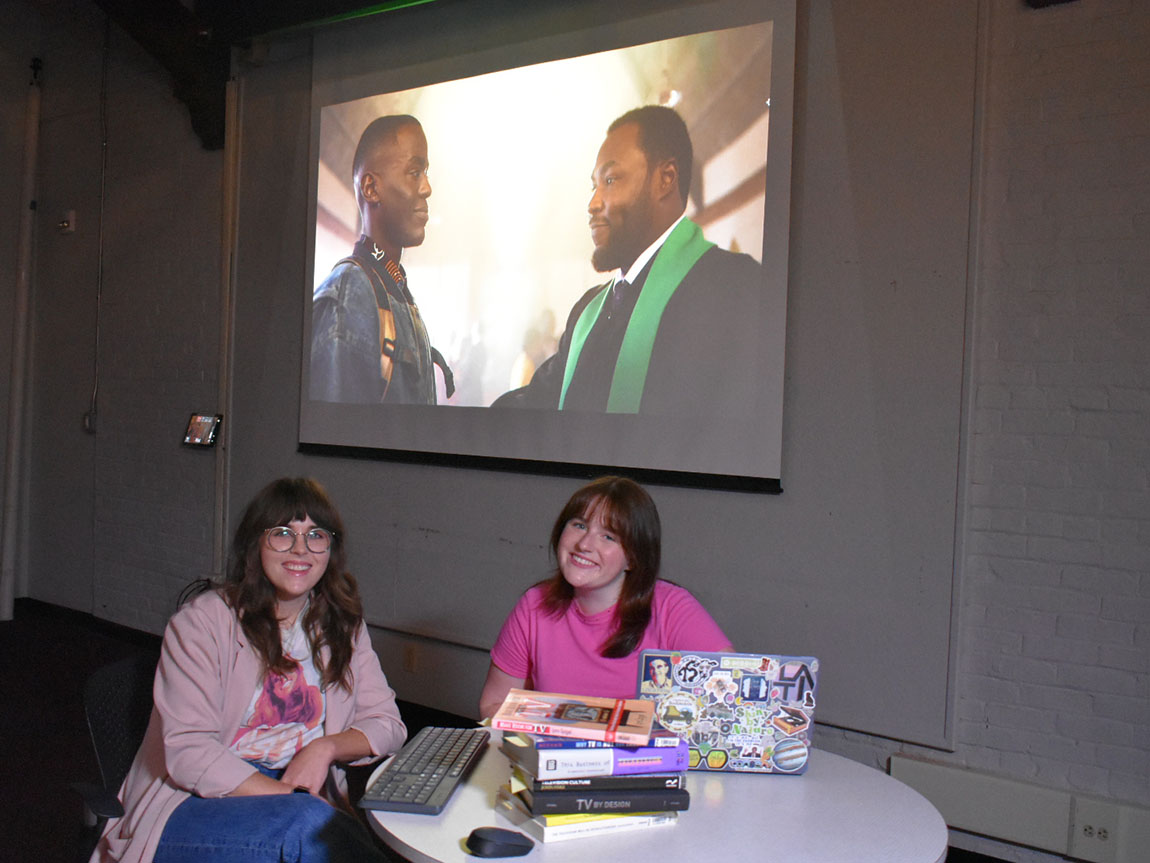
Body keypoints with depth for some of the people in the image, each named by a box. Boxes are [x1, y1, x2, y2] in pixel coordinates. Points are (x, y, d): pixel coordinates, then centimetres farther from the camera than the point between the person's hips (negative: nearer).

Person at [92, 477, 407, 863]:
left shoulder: (343, 626, 8)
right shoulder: (203, 621, -8)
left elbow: (387, 723, 10)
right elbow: (187, 753, -16)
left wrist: (326, 747, -12)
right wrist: (298, 803, -23)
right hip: (190, 809, -4)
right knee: (307, 822, -35)